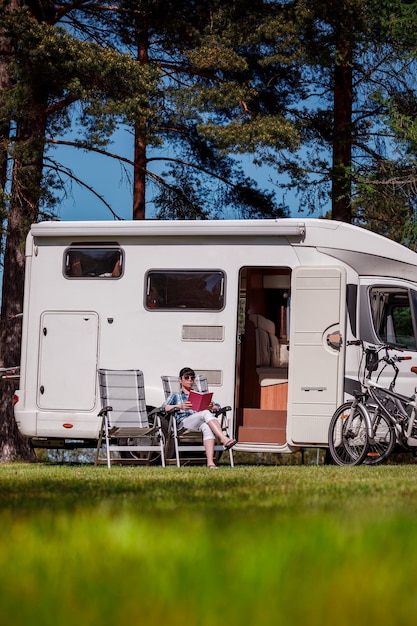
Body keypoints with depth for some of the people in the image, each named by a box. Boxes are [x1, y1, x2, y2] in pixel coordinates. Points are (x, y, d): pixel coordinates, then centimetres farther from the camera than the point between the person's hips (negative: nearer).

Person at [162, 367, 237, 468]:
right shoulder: (176, 395, 25)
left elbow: (217, 407, 24)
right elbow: (164, 407, 4)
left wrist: (211, 407, -3)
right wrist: (180, 406, -15)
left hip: (199, 423, 3)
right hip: (183, 423, -3)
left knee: (207, 428, -40)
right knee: (206, 413, -35)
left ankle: (210, 462, -56)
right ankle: (224, 439, -53)